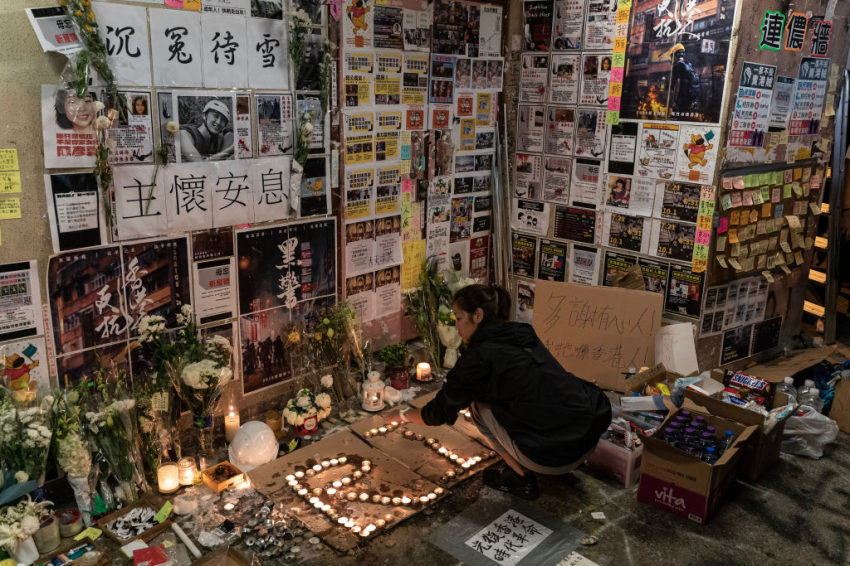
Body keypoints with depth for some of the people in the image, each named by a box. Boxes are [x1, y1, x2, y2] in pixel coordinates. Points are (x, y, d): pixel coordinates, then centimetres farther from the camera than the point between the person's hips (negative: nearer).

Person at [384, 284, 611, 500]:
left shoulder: (479, 357, -8)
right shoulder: (523, 335, 14)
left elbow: (439, 413, 5)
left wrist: (402, 415, 23)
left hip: (557, 454, -8)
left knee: (479, 407, 8)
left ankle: (521, 477, 13)